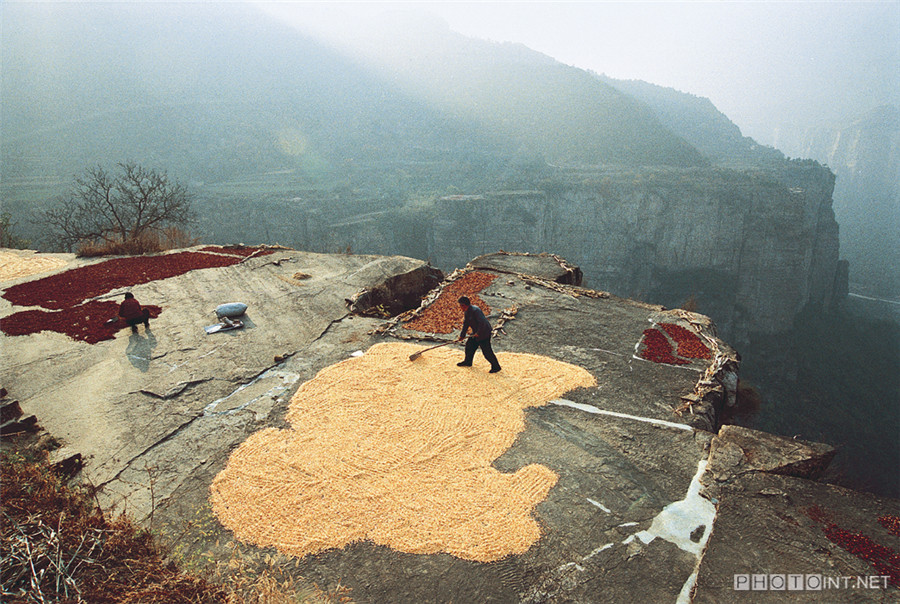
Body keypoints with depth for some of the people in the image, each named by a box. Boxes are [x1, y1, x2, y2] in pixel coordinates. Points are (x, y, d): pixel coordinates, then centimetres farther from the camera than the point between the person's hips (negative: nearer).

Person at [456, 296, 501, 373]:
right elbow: (466, 324, 15)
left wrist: (478, 333, -21)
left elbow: (482, 323, -31)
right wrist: (462, 335, 12)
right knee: (469, 345, 18)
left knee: (487, 351, -6)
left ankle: (496, 367, 7)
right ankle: (467, 362, 37)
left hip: (484, 333, -10)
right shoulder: (467, 312, 6)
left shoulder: (475, 310, -26)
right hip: (476, 333, 10)